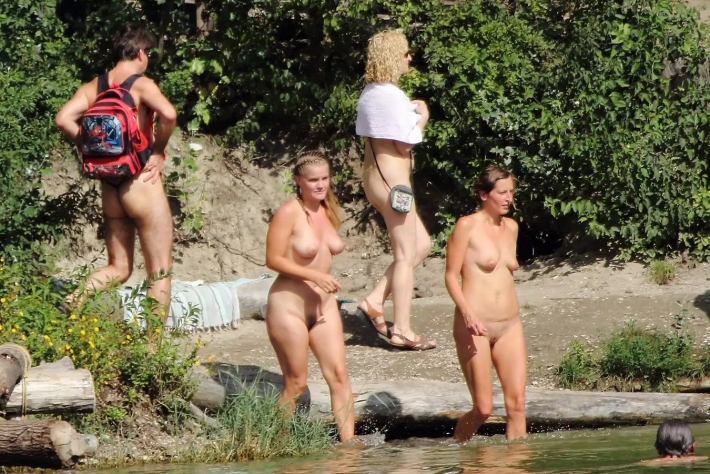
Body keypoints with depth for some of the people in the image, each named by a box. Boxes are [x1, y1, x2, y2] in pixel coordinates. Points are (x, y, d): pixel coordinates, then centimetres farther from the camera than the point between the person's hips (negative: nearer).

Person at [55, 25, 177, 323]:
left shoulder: (93, 88, 6)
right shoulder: (141, 84, -10)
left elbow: (64, 119, -6)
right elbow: (168, 114, -28)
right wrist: (158, 151, -12)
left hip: (110, 187, 6)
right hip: (142, 184, -6)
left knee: (118, 268, 16)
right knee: (160, 272, 4)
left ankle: (77, 296, -12)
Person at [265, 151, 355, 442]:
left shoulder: (328, 211, 9)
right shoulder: (289, 213, -13)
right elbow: (273, 259, -16)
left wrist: (325, 294, 14)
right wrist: (314, 276, -23)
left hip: (323, 305, 7)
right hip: (289, 306, -7)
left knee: (339, 374, -2)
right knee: (296, 384, -1)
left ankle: (349, 441, -2)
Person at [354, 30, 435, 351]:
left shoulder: (369, 93, 11)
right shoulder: (393, 96, -18)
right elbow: (405, 143, -18)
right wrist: (422, 116, -3)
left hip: (374, 177, 10)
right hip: (393, 180, -10)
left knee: (421, 245, 17)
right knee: (406, 255, -1)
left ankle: (374, 301, 11)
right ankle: (402, 330, 2)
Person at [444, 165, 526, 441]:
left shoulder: (511, 227, 14)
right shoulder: (467, 226, -5)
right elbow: (451, 276, -7)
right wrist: (467, 312, -21)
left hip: (510, 325, 6)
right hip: (474, 326, -6)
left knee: (517, 402, -4)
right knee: (483, 409, -4)